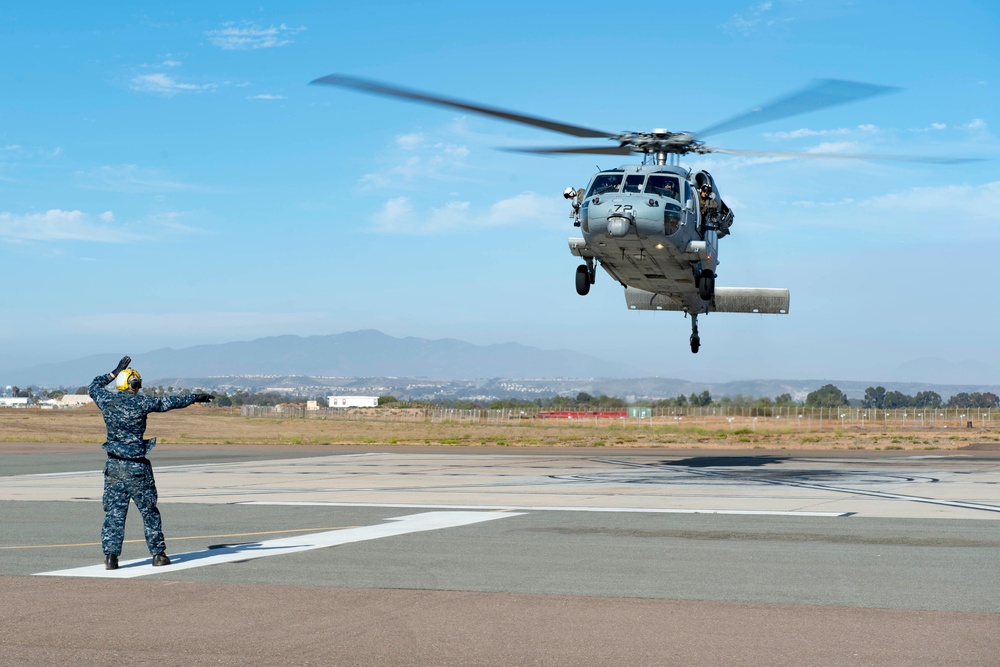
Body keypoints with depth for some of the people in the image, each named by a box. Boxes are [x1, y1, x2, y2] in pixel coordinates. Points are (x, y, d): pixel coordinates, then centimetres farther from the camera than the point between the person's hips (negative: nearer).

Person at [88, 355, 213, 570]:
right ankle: (158, 553, 13)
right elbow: (167, 402, 1)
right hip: (137, 467, -3)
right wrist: (194, 398, 14)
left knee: (114, 512, 6)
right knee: (149, 511, 8)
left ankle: (110, 554, -2)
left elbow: (93, 387, 22)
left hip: (114, 464, 3)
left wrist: (114, 373, 27)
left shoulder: (106, 400, 1)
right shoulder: (140, 402, -9)